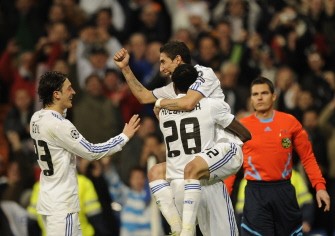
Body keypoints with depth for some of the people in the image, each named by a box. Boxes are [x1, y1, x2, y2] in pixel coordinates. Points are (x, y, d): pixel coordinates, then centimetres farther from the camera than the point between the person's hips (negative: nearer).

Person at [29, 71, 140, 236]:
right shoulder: (59, 125, -21)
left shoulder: (37, 119, 6)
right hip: (61, 204, -10)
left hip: (50, 199, 10)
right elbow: (92, 152, -15)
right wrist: (124, 136, -7)